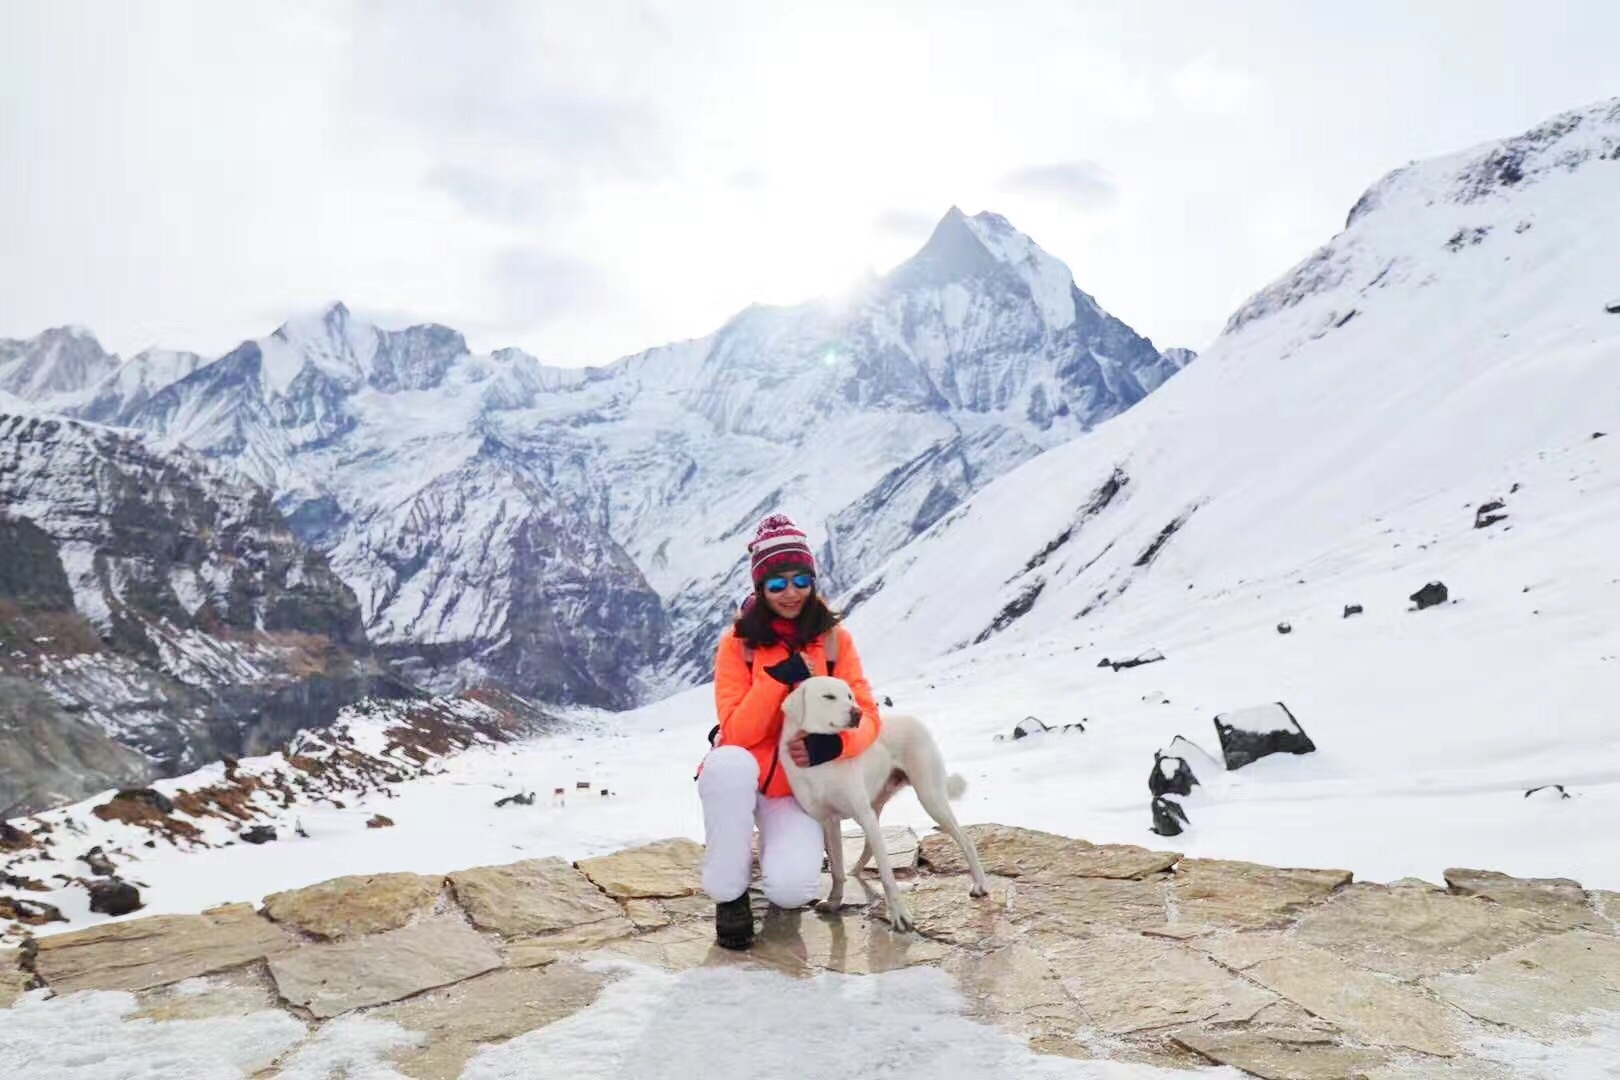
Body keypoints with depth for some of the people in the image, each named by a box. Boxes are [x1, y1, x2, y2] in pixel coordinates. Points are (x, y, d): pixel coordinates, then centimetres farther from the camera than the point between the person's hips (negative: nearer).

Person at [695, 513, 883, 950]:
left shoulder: (834, 638, -4)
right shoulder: (738, 641, -10)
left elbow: (866, 716, -8)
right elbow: (737, 734, -16)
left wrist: (833, 743, -30)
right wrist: (778, 677, -30)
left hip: (797, 787, 1)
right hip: (740, 779, 0)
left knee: (792, 890, -26)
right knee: (729, 763, -38)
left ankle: (783, 849, 13)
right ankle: (730, 891, -16)